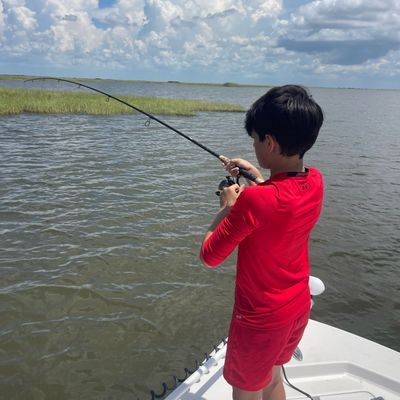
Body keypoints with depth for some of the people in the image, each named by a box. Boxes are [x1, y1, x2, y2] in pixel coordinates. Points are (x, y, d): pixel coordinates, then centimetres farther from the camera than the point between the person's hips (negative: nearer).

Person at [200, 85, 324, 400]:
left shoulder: (254, 200, -33)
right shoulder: (315, 181, -9)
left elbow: (209, 257, -21)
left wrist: (227, 207, -9)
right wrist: (259, 178, 7)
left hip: (260, 317, -7)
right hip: (299, 307, 7)